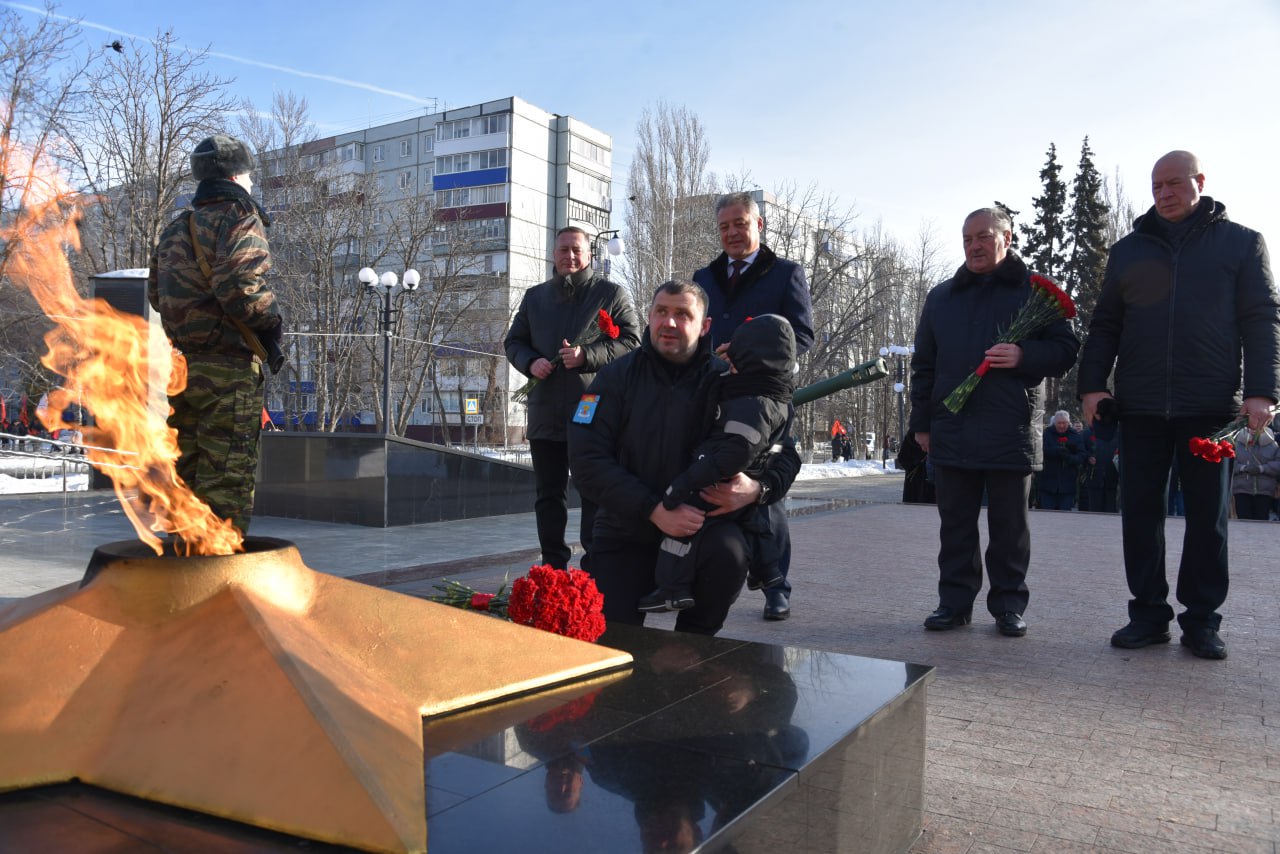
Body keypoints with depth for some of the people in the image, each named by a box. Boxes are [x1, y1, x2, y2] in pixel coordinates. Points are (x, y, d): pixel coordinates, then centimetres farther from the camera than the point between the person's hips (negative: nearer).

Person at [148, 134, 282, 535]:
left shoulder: (175, 229, 18)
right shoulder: (240, 218, -8)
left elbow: (156, 293, 19)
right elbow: (241, 286, -22)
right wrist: (272, 324, -7)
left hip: (180, 363, 8)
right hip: (228, 367, -8)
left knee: (187, 474, 16)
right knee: (228, 478, -5)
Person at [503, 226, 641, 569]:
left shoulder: (612, 293, 3)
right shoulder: (535, 296, 16)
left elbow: (631, 341, -5)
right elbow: (514, 341, 19)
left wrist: (587, 355, -18)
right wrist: (530, 362, -3)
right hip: (545, 414, 5)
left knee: (595, 494, 0)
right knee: (548, 495, 11)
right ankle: (553, 567, 21)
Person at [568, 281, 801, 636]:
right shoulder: (617, 377, -4)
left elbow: (785, 452, 3)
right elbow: (587, 459, -12)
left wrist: (758, 489, -21)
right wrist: (654, 509, -24)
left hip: (702, 526, 0)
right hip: (626, 535, 0)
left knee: (728, 552, -32)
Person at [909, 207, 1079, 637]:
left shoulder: (1036, 292, 7)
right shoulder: (941, 297, 16)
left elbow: (1065, 349, 3)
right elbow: (924, 364, 17)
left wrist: (1024, 356, -16)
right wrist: (922, 421, 12)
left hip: (1011, 434, -3)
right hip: (951, 432, 3)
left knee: (1009, 527, 5)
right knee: (955, 525, 6)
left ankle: (1008, 605, 15)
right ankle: (955, 602, 15)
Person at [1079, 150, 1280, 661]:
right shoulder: (1128, 250, 13)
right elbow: (1105, 326, 12)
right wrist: (1092, 384, 1)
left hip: (1210, 406, -2)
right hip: (1140, 407, 2)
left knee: (1208, 514, 4)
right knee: (1140, 512, 2)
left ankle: (1202, 620, 13)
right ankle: (1149, 614, 11)